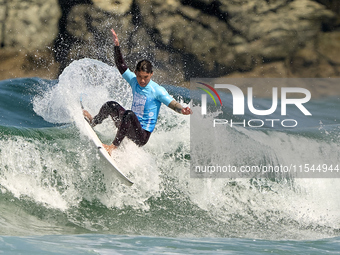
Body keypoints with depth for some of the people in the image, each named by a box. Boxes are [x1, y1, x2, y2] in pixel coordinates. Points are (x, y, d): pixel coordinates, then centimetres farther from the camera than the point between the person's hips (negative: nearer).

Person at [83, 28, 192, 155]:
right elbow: (121, 65, 8)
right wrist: (117, 46, -2)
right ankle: (93, 122, 30)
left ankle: (114, 146, -31)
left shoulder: (157, 91, -15)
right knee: (111, 105, 1)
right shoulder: (134, 81, 1)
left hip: (142, 136, -7)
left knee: (129, 114, -33)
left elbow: (173, 105, -21)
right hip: (130, 128, 7)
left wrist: (183, 110, -42)